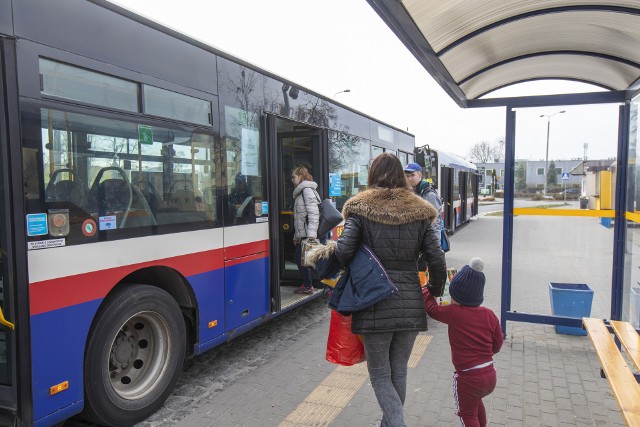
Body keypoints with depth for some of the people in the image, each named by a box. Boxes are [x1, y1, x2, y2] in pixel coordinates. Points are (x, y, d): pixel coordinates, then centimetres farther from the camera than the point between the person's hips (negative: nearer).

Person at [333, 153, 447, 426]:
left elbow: (344, 252, -16)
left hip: (375, 305, -3)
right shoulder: (419, 212, 3)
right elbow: (437, 260, 1)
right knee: (398, 372, 20)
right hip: (410, 305, 3)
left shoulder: (360, 208, -6)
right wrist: (434, 291, 18)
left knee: (380, 375, 11)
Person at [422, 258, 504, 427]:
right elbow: (497, 345, 6)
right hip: (490, 375, 6)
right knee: (475, 400, 34)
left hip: (468, 378, -6)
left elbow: (432, 309, -2)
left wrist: (426, 290, 13)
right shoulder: (489, 314, -2)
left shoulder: (454, 313, -17)